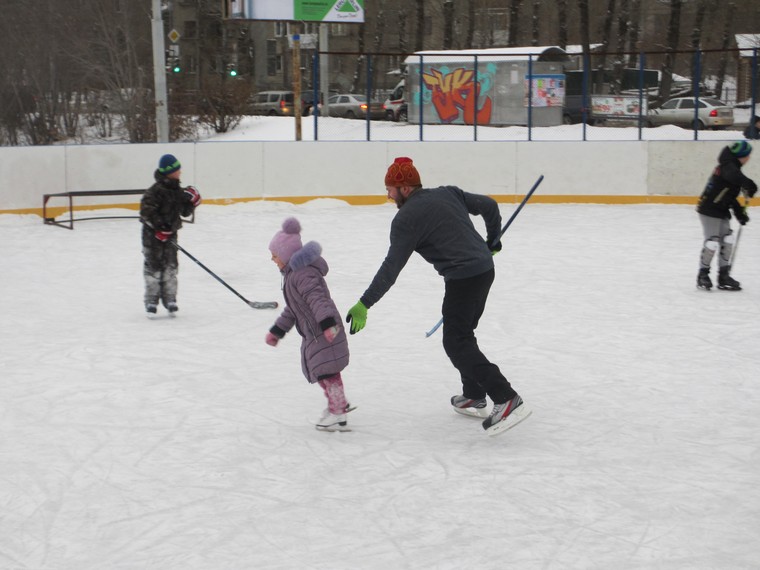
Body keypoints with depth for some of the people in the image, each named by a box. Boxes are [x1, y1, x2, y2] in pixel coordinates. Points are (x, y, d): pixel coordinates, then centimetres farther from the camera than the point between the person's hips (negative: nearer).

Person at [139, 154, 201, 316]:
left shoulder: (178, 191, 6)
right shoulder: (156, 191, -19)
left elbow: (185, 212, 14)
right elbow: (146, 211, -24)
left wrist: (192, 202, -5)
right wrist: (159, 228, -26)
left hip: (170, 234, 7)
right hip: (153, 235, -7)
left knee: (171, 266, 8)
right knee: (153, 266, -1)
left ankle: (170, 300, 17)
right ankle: (151, 302, 7)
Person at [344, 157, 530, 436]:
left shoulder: (406, 219, -9)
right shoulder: (448, 193, 10)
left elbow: (391, 268, -12)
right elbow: (489, 206, 16)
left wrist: (364, 304, -9)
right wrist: (492, 239, 33)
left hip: (463, 278, -9)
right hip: (485, 268, 9)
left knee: (456, 343, -5)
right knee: (462, 334, 23)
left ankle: (507, 400, -16)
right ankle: (474, 397, 28)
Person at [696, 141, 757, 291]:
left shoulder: (731, 167, 14)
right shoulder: (727, 166, -16)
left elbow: (730, 196, 22)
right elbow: (733, 176, -43)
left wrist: (739, 211, 19)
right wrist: (747, 184, -55)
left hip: (721, 211, 10)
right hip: (709, 209, -10)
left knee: (727, 240, 7)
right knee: (712, 241, -10)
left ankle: (724, 275, 14)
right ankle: (703, 275, 5)